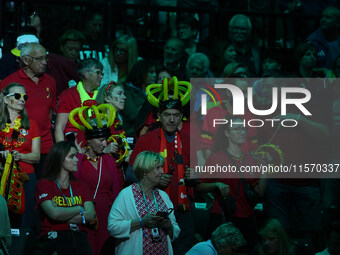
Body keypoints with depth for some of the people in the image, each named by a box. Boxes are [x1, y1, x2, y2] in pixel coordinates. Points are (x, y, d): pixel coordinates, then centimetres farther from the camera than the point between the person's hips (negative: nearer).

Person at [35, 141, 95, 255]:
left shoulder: (81, 186, 20)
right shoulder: (44, 184, 6)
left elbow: (90, 215, 5)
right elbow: (54, 213, -9)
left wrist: (63, 215, -5)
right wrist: (79, 209, 4)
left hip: (79, 236, 4)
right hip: (55, 236, -4)